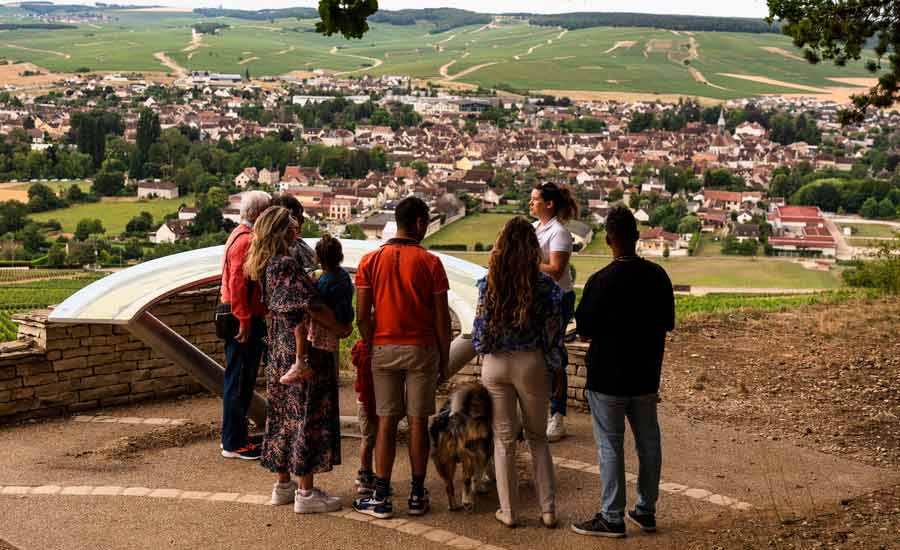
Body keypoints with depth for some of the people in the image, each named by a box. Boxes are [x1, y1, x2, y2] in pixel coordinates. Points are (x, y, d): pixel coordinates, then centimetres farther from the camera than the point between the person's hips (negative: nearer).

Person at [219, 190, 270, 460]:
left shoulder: (240, 235, 16)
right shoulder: (246, 240, -17)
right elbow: (238, 285, -24)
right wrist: (245, 322, -24)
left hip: (244, 319, 11)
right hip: (246, 320, -11)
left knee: (240, 380, 17)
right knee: (240, 381, -4)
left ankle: (234, 435, 26)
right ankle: (234, 444, 2)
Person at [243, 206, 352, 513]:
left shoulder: (265, 266, 9)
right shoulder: (287, 265, -19)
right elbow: (311, 306, -23)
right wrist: (341, 328, -11)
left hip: (280, 349, 9)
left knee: (284, 415, 15)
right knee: (307, 416, -2)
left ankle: (283, 484, 25)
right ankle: (306, 493, 4)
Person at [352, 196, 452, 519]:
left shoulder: (370, 261, 0)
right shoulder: (430, 263, -6)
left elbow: (362, 316, -2)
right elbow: (441, 317, -5)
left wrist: (372, 347, 11)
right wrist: (445, 358, 6)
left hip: (383, 349, 2)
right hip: (421, 350, -2)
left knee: (386, 423, 5)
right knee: (418, 422, 6)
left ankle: (381, 498, 7)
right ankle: (417, 496, 13)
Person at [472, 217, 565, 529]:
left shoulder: (488, 284, -8)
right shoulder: (544, 285, -10)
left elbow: (481, 330, -5)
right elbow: (553, 333, -6)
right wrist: (558, 369, 6)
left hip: (495, 365, 0)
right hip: (532, 363, 0)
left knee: (504, 440, 11)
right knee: (537, 438, 16)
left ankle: (509, 512, 15)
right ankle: (548, 509, 16)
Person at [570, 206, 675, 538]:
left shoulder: (601, 282, -19)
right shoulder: (658, 276, -2)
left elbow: (584, 332, -12)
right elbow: (667, 323, 8)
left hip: (608, 378, -5)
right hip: (646, 376, 5)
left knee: (610, 447, 3)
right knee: (648, 443, 14)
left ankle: (612, 518, 9)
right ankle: (646, 511, 24)